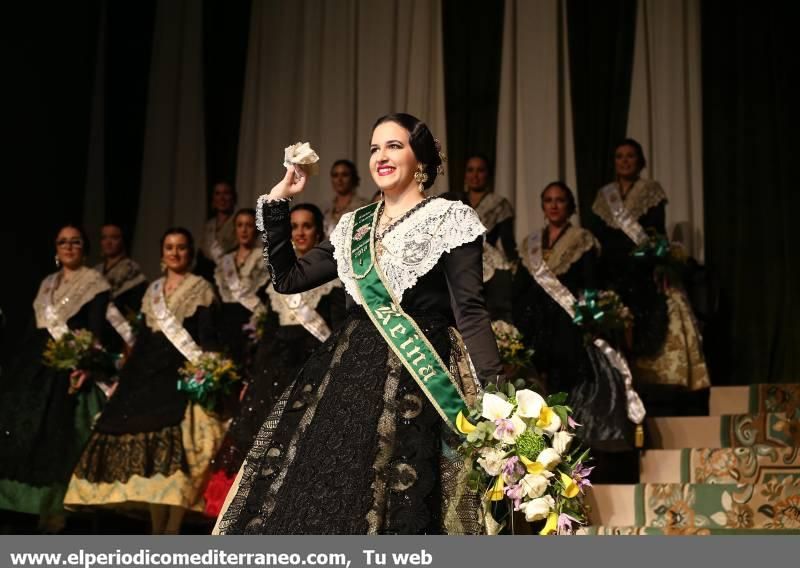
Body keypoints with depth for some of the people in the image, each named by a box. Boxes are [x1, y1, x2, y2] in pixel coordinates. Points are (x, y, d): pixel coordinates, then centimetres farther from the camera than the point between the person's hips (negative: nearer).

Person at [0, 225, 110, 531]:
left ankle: (55, 509, -1)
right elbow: (35, 327, 18)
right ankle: (35, 504, 11)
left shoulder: (95, 283, -2)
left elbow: (97, 330, -12)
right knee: (25, 428, 3)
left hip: (69, 364, -7)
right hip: (36, 363, 7)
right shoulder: (48, 283, 18)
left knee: (57, 436, -8)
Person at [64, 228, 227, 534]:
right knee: (150, 446, -1)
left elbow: (207, 337, -5)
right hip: (149, 374, 6)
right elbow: (143, 338, 19)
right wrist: (124, 377, 14)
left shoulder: (201, 288, 3)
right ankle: (157, 532, 4)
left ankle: (172, 534, -12)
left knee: (176, 449, -14)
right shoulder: (153, 290, 19)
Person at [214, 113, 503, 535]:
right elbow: (288, 278, 14)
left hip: (410, 385, -5)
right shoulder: (355, 226, 17)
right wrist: (277, 201, 12)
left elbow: (470, 311, -8)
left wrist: (494, 393, -20)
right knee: (316, 501, 0)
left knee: (384, 512, -9)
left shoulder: (449, 219, 0)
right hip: (345, 376, 5)